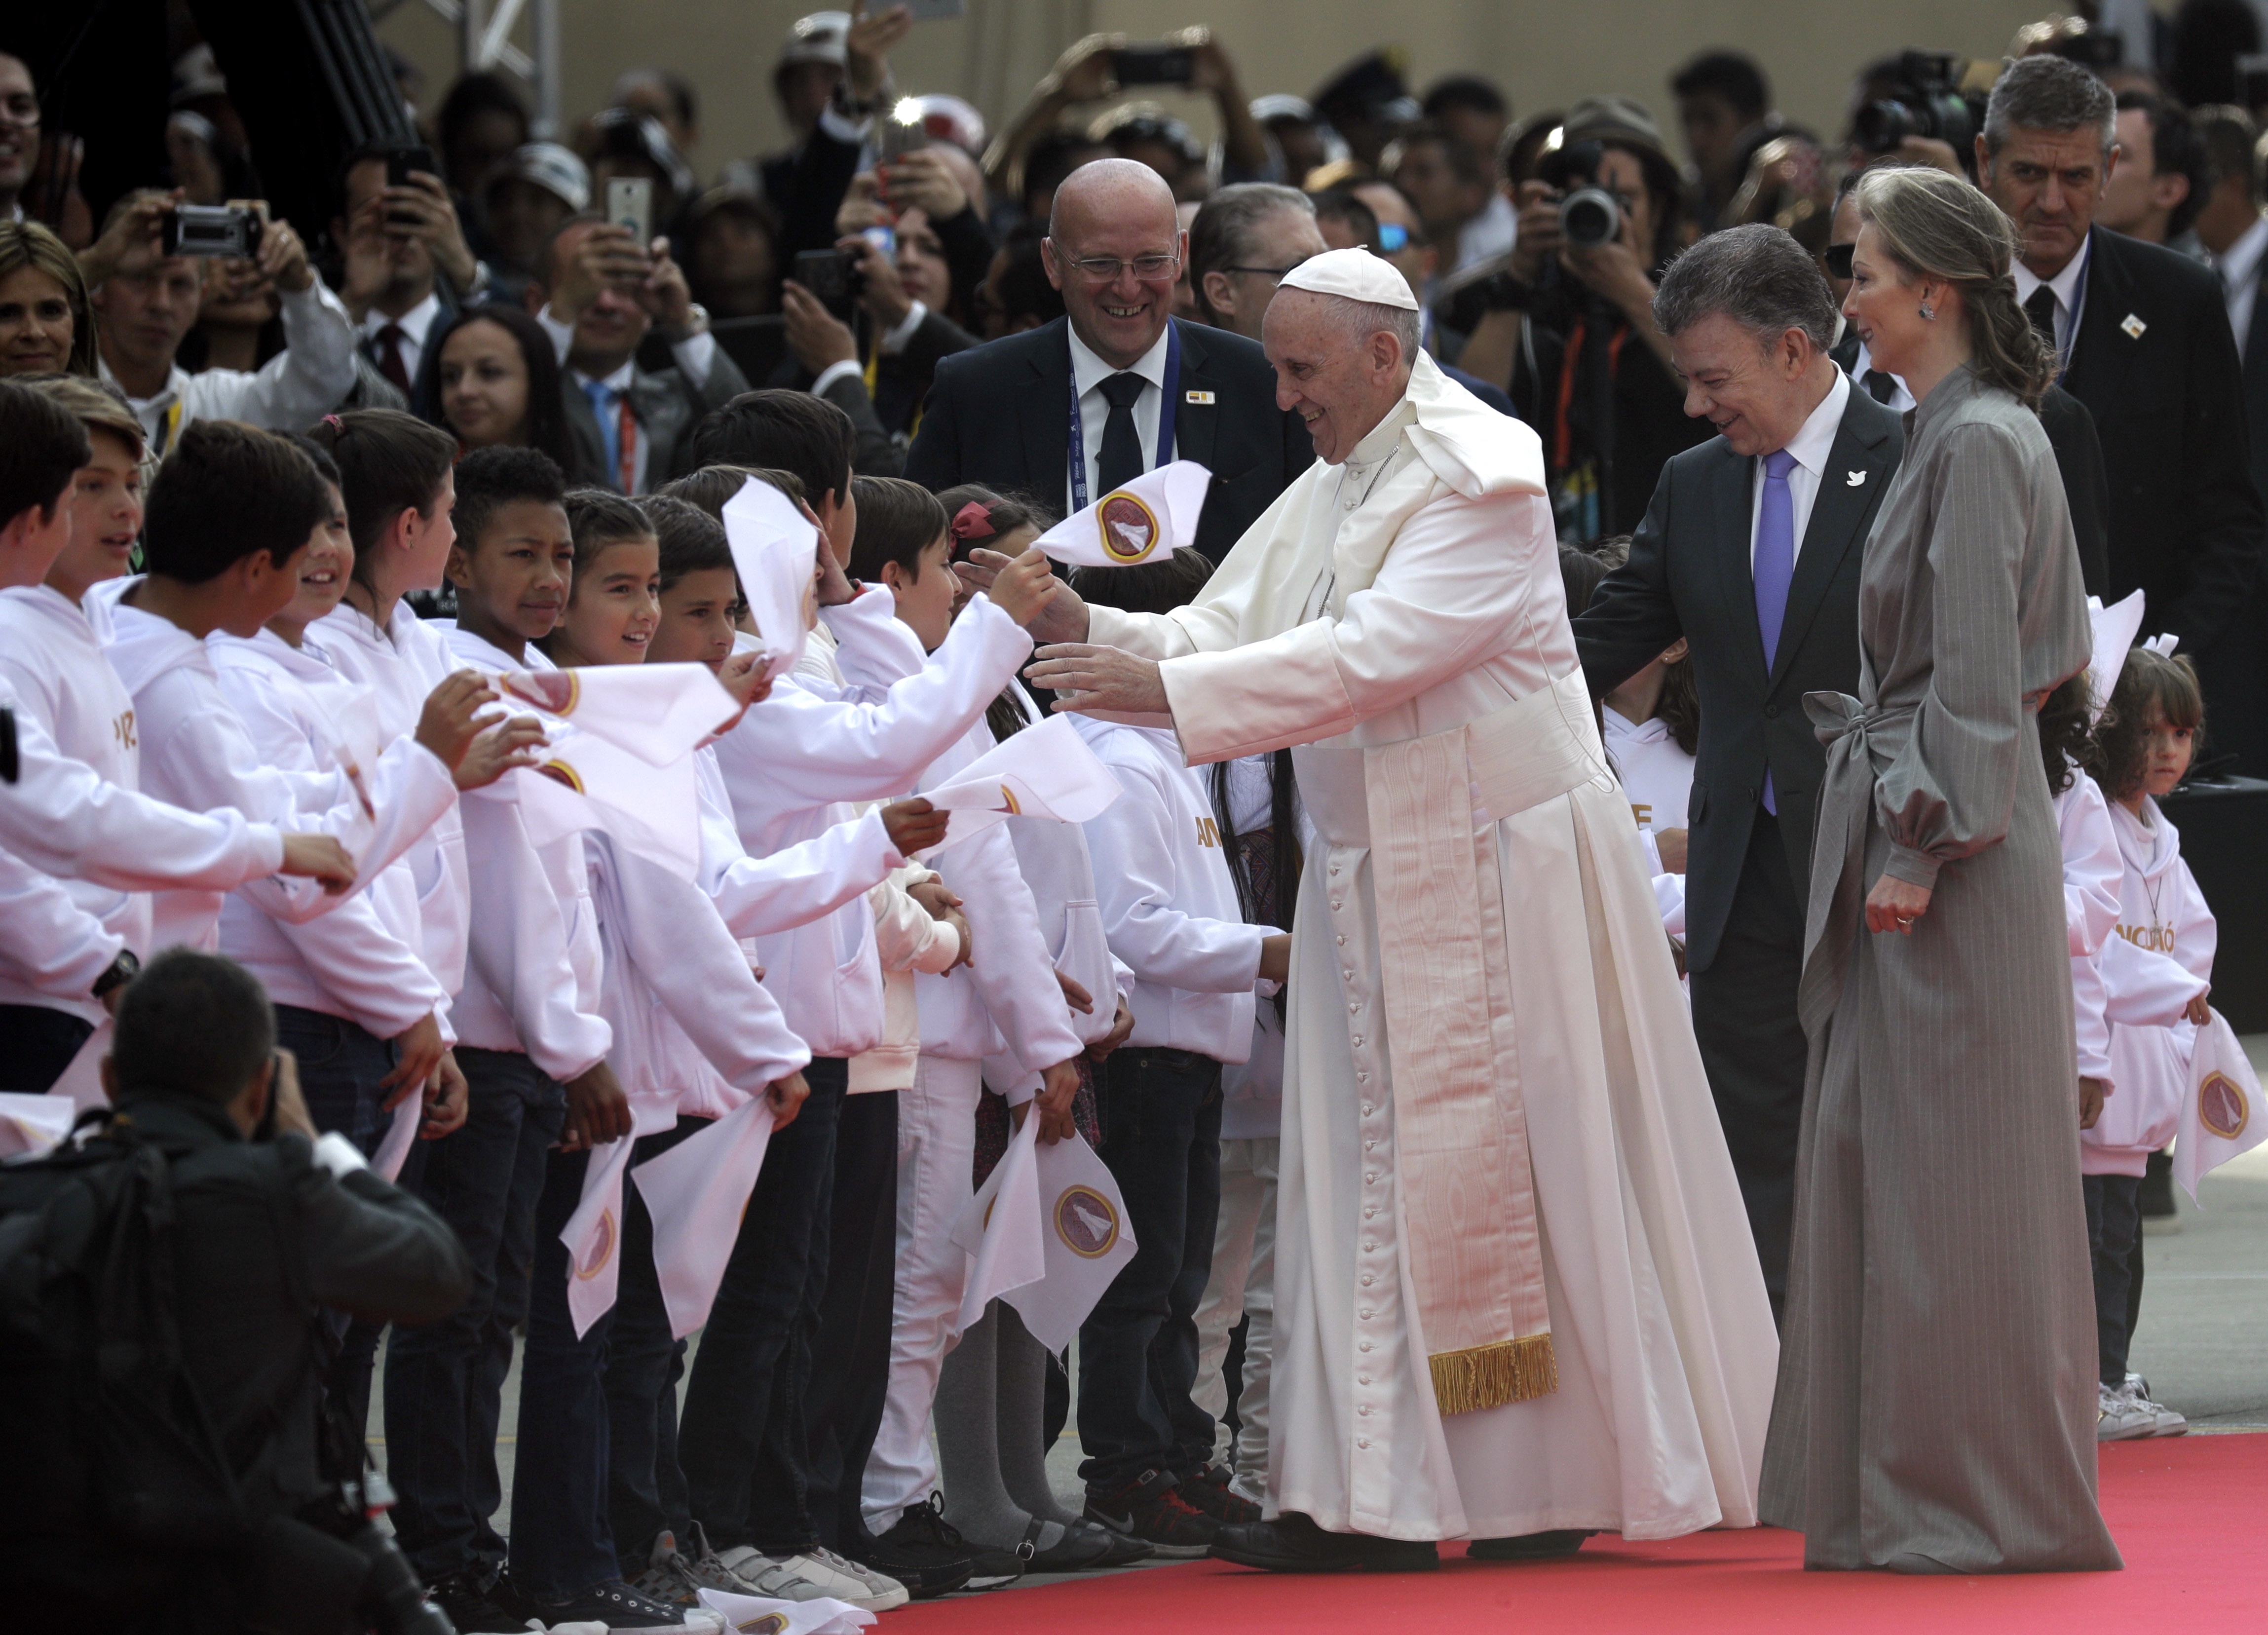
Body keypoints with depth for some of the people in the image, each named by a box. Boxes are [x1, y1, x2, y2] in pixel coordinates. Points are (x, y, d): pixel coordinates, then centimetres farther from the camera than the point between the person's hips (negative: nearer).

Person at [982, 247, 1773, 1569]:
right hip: (1375, 882, 8)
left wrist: (1165, 684, -25)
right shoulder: (1323, 498, 13)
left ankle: (1558, 1483, 6)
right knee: (1374, 1175, 3)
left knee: (1516, 1166, -3)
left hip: (1499, 863, -8)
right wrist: (1087, 629, -9)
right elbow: (1220, 636, 9)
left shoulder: (1480, 479, -13)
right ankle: (1381, 1497, 3)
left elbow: (1376, 655, -23)